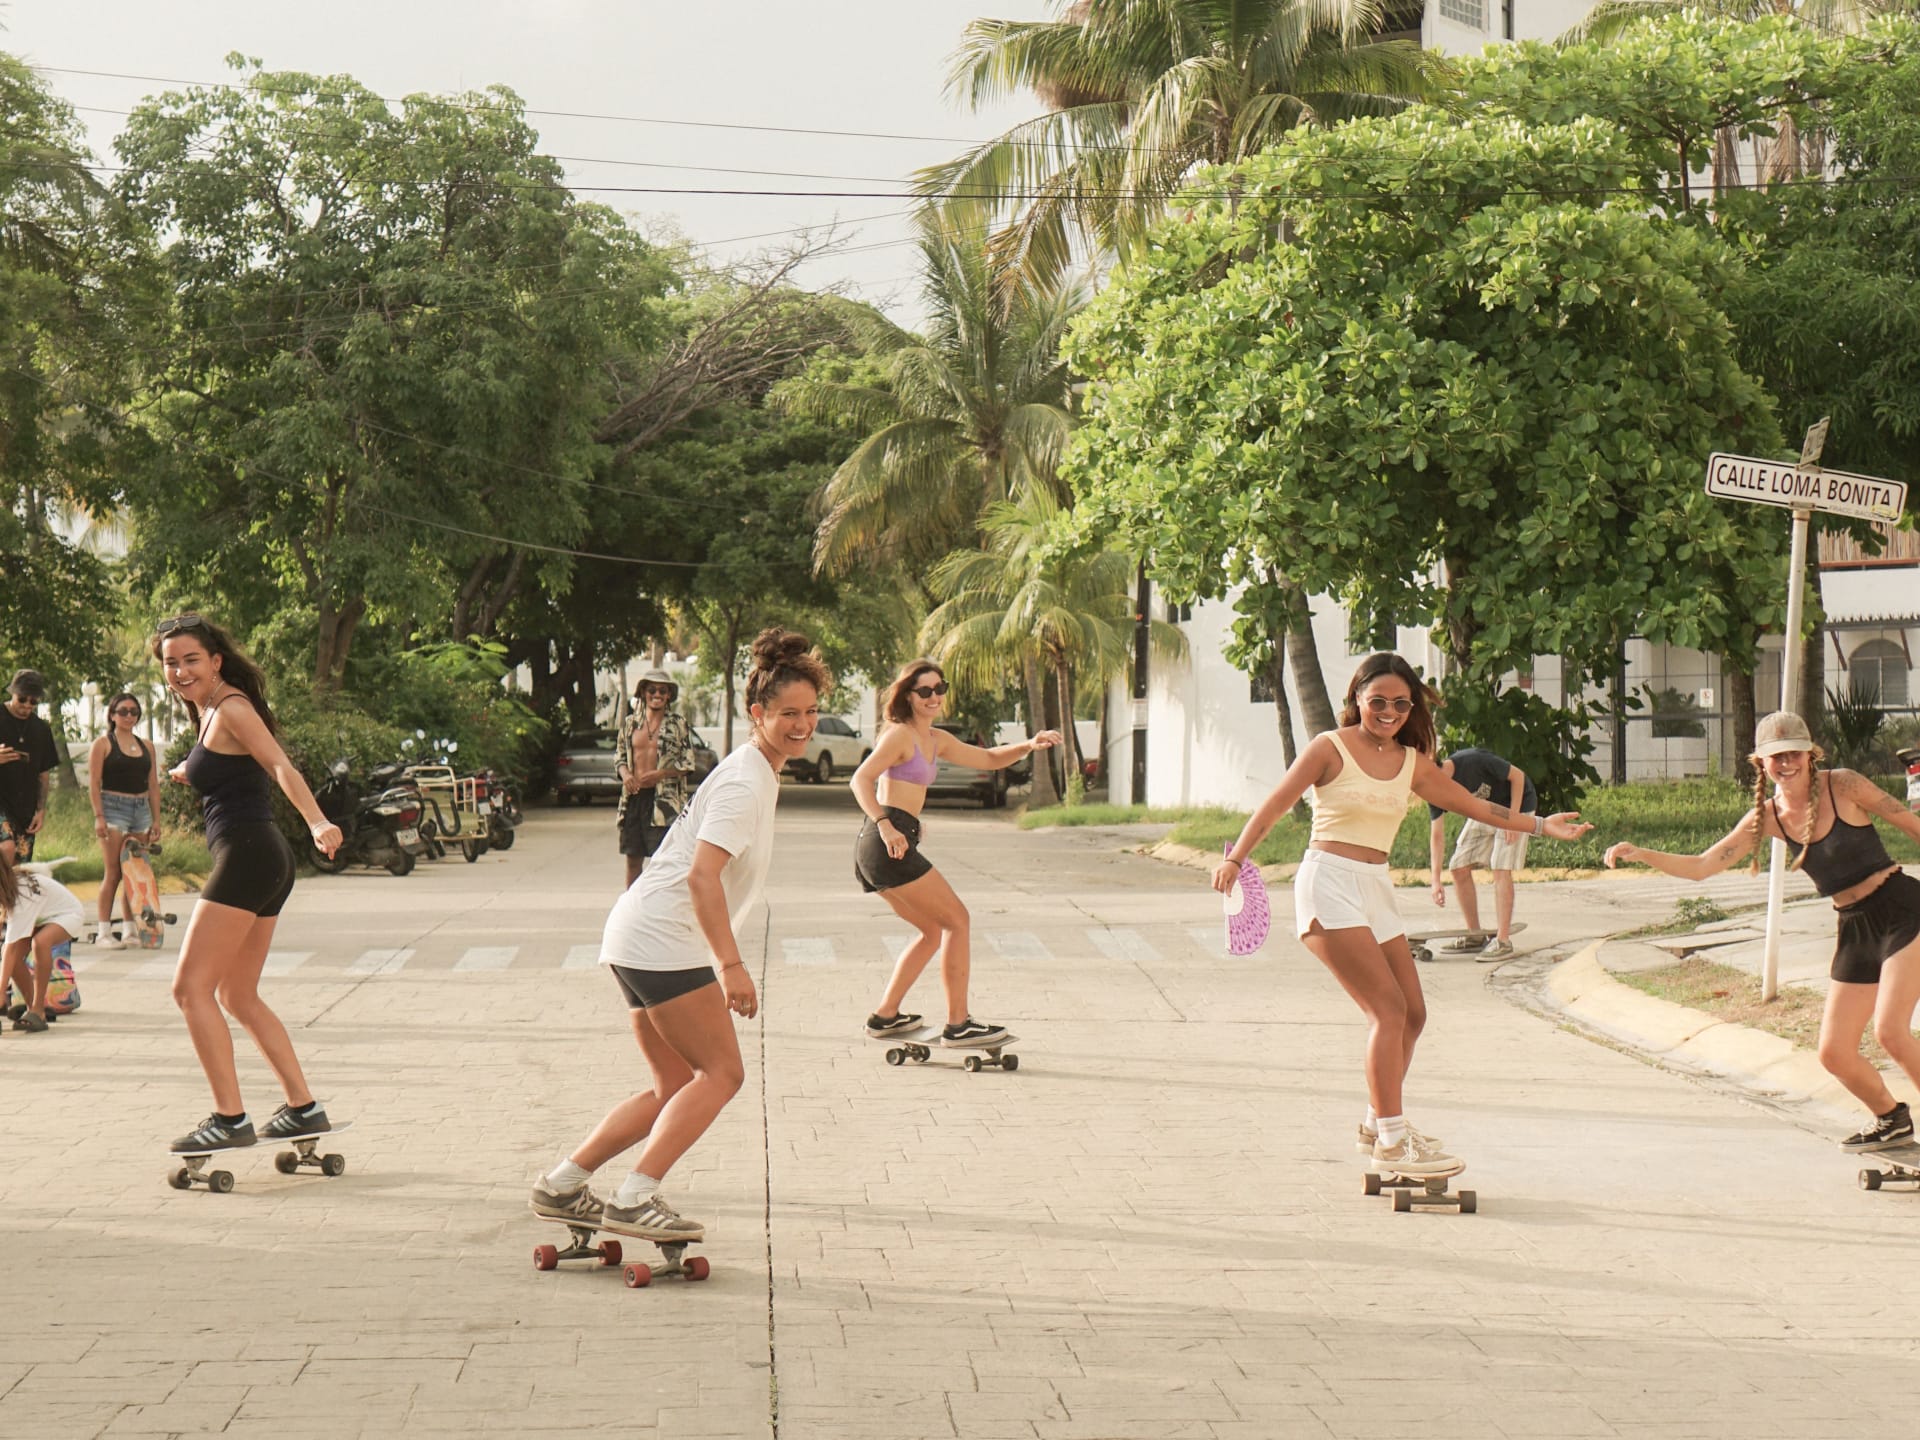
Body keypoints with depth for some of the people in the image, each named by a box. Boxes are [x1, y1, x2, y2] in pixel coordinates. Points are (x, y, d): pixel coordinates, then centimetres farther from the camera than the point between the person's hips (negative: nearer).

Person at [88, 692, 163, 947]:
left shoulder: (146, 746, 15)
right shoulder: (103, 744, 1)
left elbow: (153, 785, 17)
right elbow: (94, 782, -5)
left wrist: (156, 819, 11)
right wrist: (98, 816, -13)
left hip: (141, 811, 5)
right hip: (114, 808, -5)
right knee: (113, 873, -9)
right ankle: (103, 930, -8)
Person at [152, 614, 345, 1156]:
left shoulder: (231, 708, -10)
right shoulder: (208, 709, 16)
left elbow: (281, 767, -25)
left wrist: (317, 822, -41)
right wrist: (194, 771, 57)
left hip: (247, 853, -10)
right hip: (267, 863, 10)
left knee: (191, 987, -10)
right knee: (237, 996, 16)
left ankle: (229, 1118, -13)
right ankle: (303, 1109, 17)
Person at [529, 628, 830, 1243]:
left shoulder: (753, 775, 19)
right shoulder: (745, 782, -14)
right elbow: (702, 875, -25)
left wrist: (722, 960, 32)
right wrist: (731, 965, -30)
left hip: (635, 938, 10)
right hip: (663, 942, -10)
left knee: (677, 1088, 12)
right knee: (721, 1073, -10)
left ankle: (562, 1184, 13)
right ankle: (635, 1198, -15)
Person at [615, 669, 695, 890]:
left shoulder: (678, 723, 0)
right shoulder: (630, 722, 11)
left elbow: (688, 764, 0)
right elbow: (620, 755, 17)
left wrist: (660, 774, -14)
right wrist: (625, 774, -4)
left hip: (663, 797, -4)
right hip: (633, 797, 4)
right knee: (633, 859, 9)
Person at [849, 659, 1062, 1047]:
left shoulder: (937, 740, 20)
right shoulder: (900, 735, -8)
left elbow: (989, 760, 26)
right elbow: (861, 779, -21)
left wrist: (1029, 746, 8)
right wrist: (884, 824, -35)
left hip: (877, 850, 10)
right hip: (889, 843, -10)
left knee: (933, 931, 21)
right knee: (957, 920, -3)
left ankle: (885, 1016, 20)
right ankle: (958, 1024, -3)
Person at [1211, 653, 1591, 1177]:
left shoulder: (1413, 763, 12)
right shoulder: (1331, 749, -4)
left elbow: (1473, 805, 19)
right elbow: (1274, 806, -6)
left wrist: (1540, 825, 17)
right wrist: (1235, 858, -18)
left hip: (1376, 889, 7)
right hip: (1330, 884, -7)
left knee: (1412, 1014, 8)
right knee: (1389, 1009, -15)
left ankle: (1379, 1121, 27)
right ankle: (1391, 1144, -11)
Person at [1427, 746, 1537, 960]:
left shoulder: (1474, 761, -34)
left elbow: (1517, 775, -21)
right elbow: (1437, 836, -9)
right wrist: (1436, 879, -16)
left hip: (1516, 803, -7)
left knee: (1501, 868, -18)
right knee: (1459, 868, -1)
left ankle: (1503, 942, -19)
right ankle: (1475, 936, 9)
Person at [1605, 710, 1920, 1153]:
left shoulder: (1843, 787, -11)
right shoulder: (1768, 817, 2)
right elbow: (1702, 866, 0)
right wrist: (1641, 855, -15)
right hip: (1854, 929, 6)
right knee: (1834, 1054, 5)